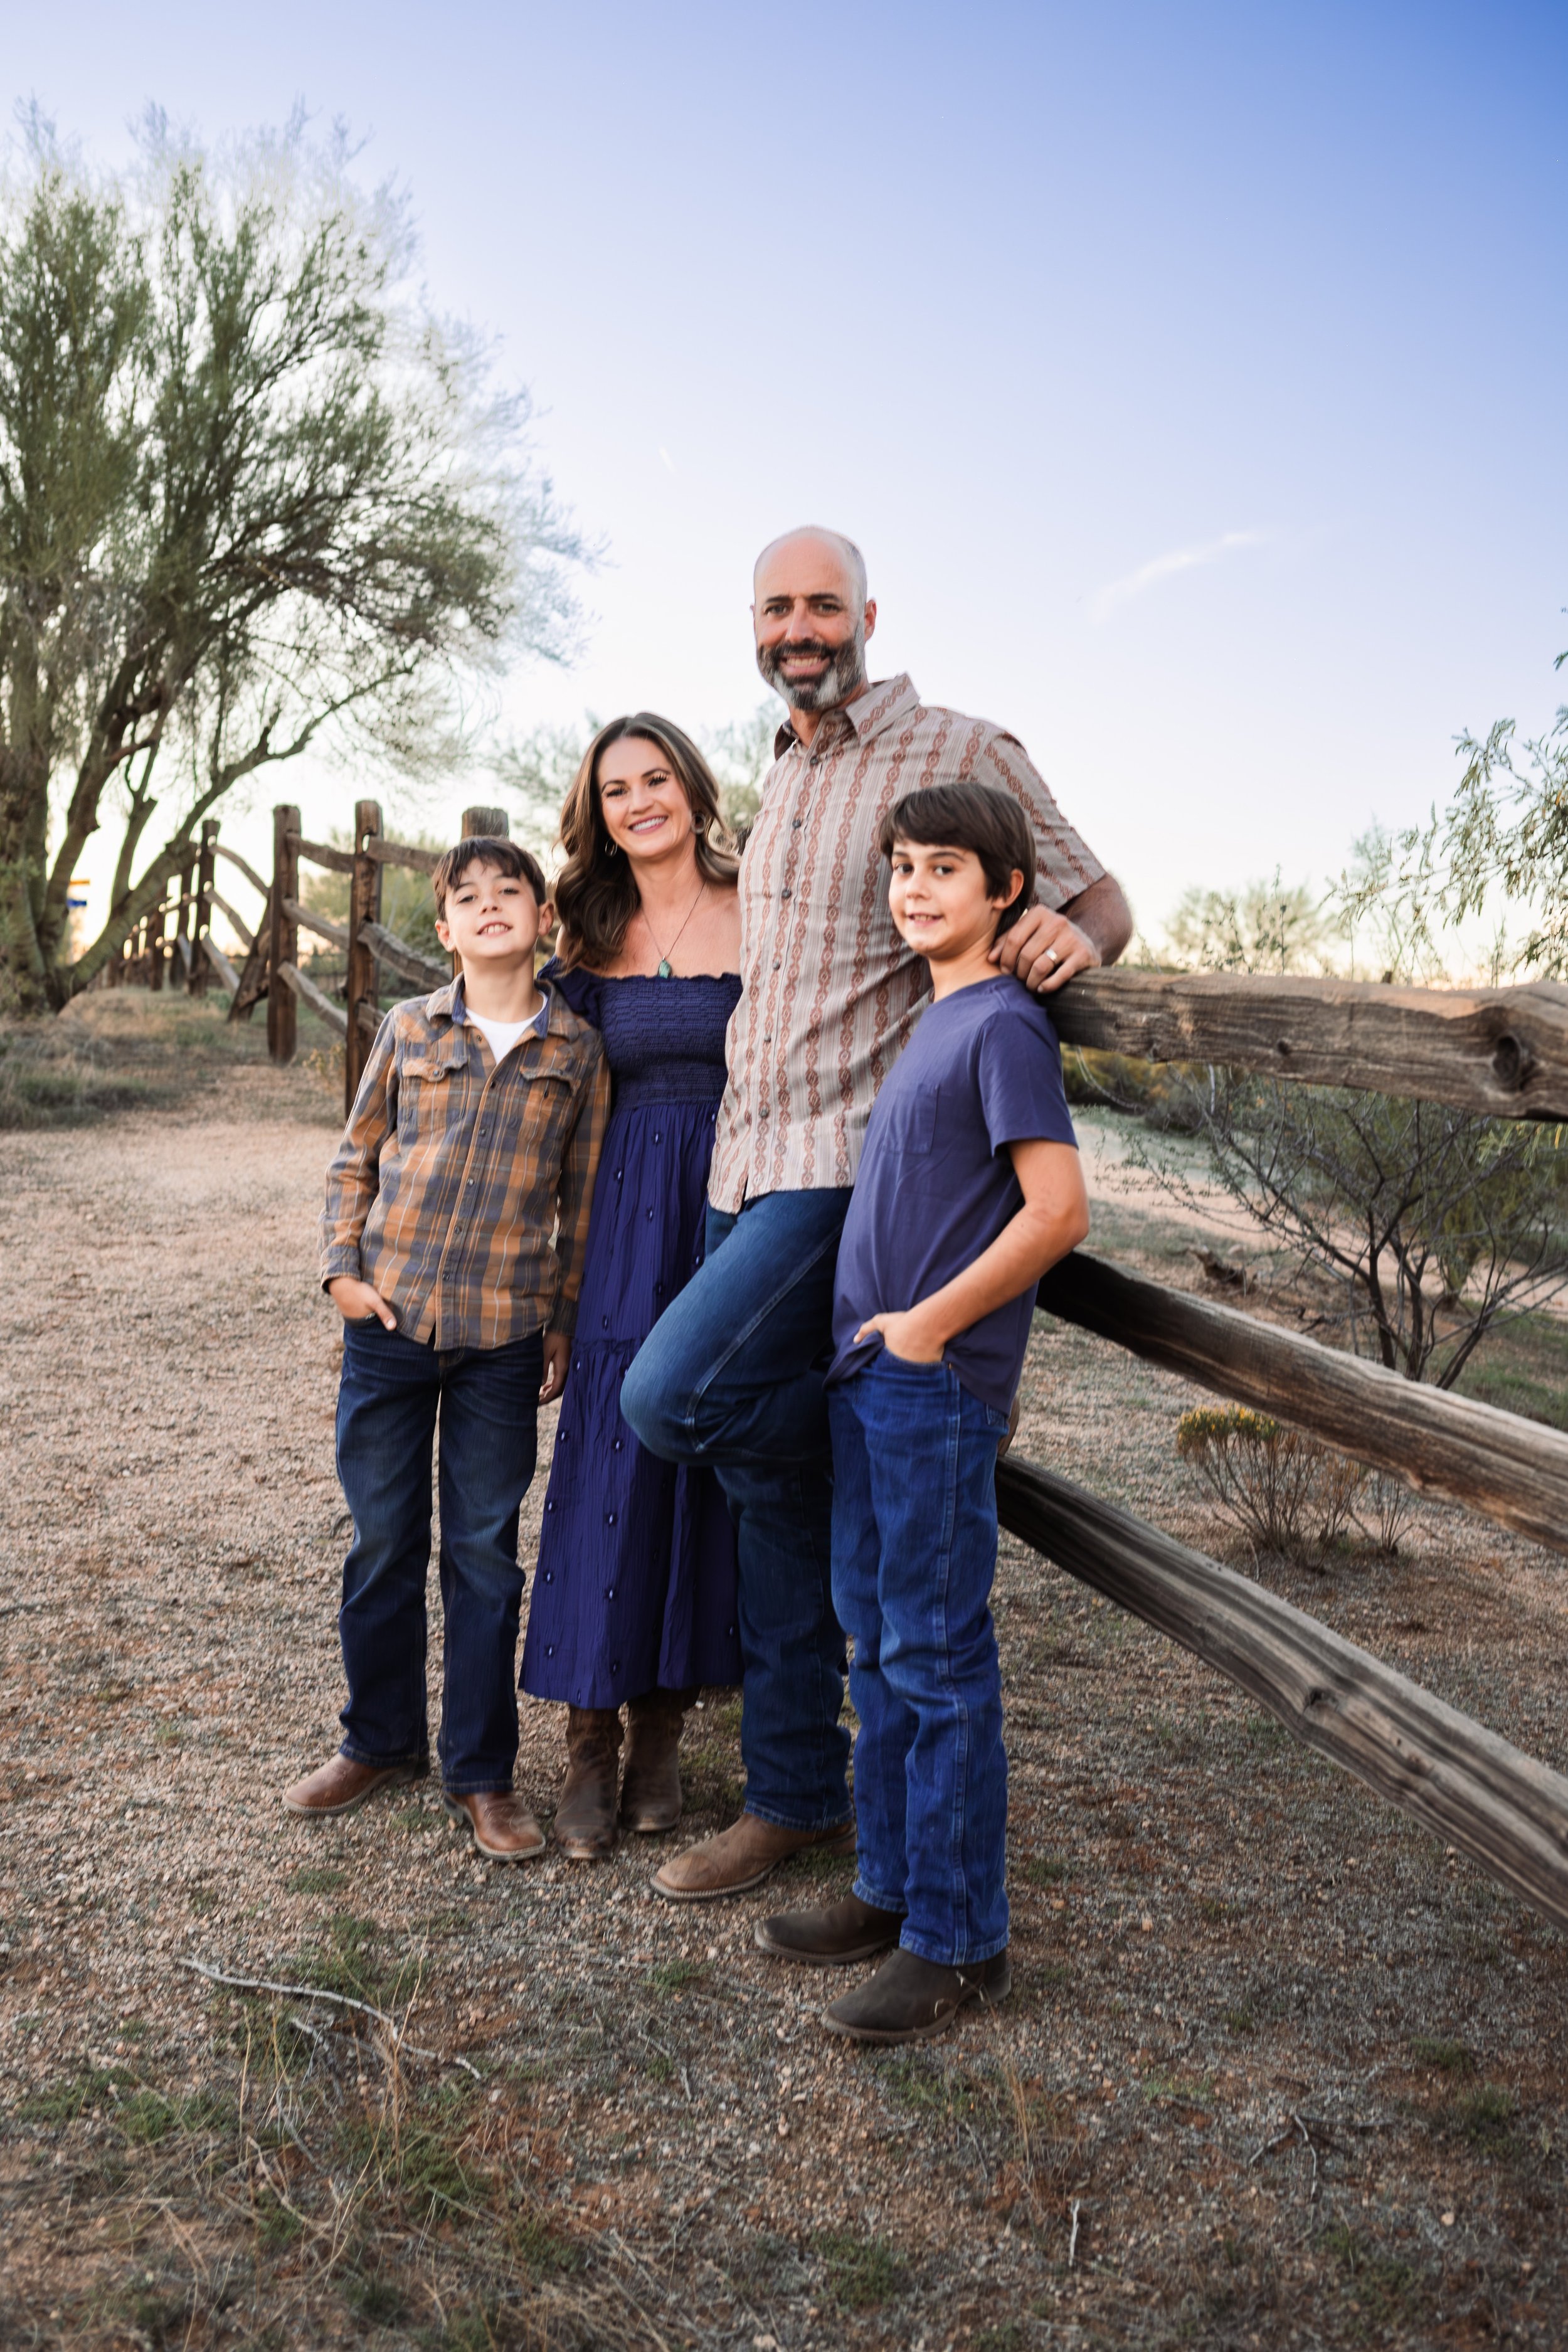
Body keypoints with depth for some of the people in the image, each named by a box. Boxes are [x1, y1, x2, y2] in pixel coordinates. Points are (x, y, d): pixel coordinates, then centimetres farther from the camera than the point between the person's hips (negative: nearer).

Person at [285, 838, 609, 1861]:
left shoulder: (579, 1049, 1)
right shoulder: (411, 1029, 4)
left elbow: (583, 1198, 5)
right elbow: (356, 1160, 11)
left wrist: (564, 1326, 4)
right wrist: (343, 1269, 0)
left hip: (503, 1334, -1)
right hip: (391, 1318, 1)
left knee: (486, 1553, 6)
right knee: (383, 1541, 11)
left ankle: (482, 1774, 20)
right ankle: (382, 1740, 31)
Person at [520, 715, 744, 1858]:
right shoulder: (593, 939, 10)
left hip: (735, 1208, -2)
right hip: (626, 1213, 2)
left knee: (705, 1455, 4)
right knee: (609, 1453, -1)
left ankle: (663, 1729, 19)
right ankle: (591, 1737, 11)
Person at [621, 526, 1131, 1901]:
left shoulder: (960, 754, -2)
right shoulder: (779, 780, 19)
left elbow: (1101, 904, 1)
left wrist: (1068, 940, -23)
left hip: (847, 1166, -7)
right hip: (751, 1163, 7)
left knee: (672, 1399, -21)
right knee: (779, 1503, 9)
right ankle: (796, 1801, 20)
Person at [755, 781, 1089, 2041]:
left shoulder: (1005, 1025, -11)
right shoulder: (930, 1023, 16)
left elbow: (1058, 1210, -19)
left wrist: (926, 1325, -15)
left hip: (937, 1385, -9)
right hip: (870, 1375, 9)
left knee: (939, 1659, -1)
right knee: (878, 1642, 16)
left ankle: (961, 1941, 12)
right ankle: (895, 1889, 29)